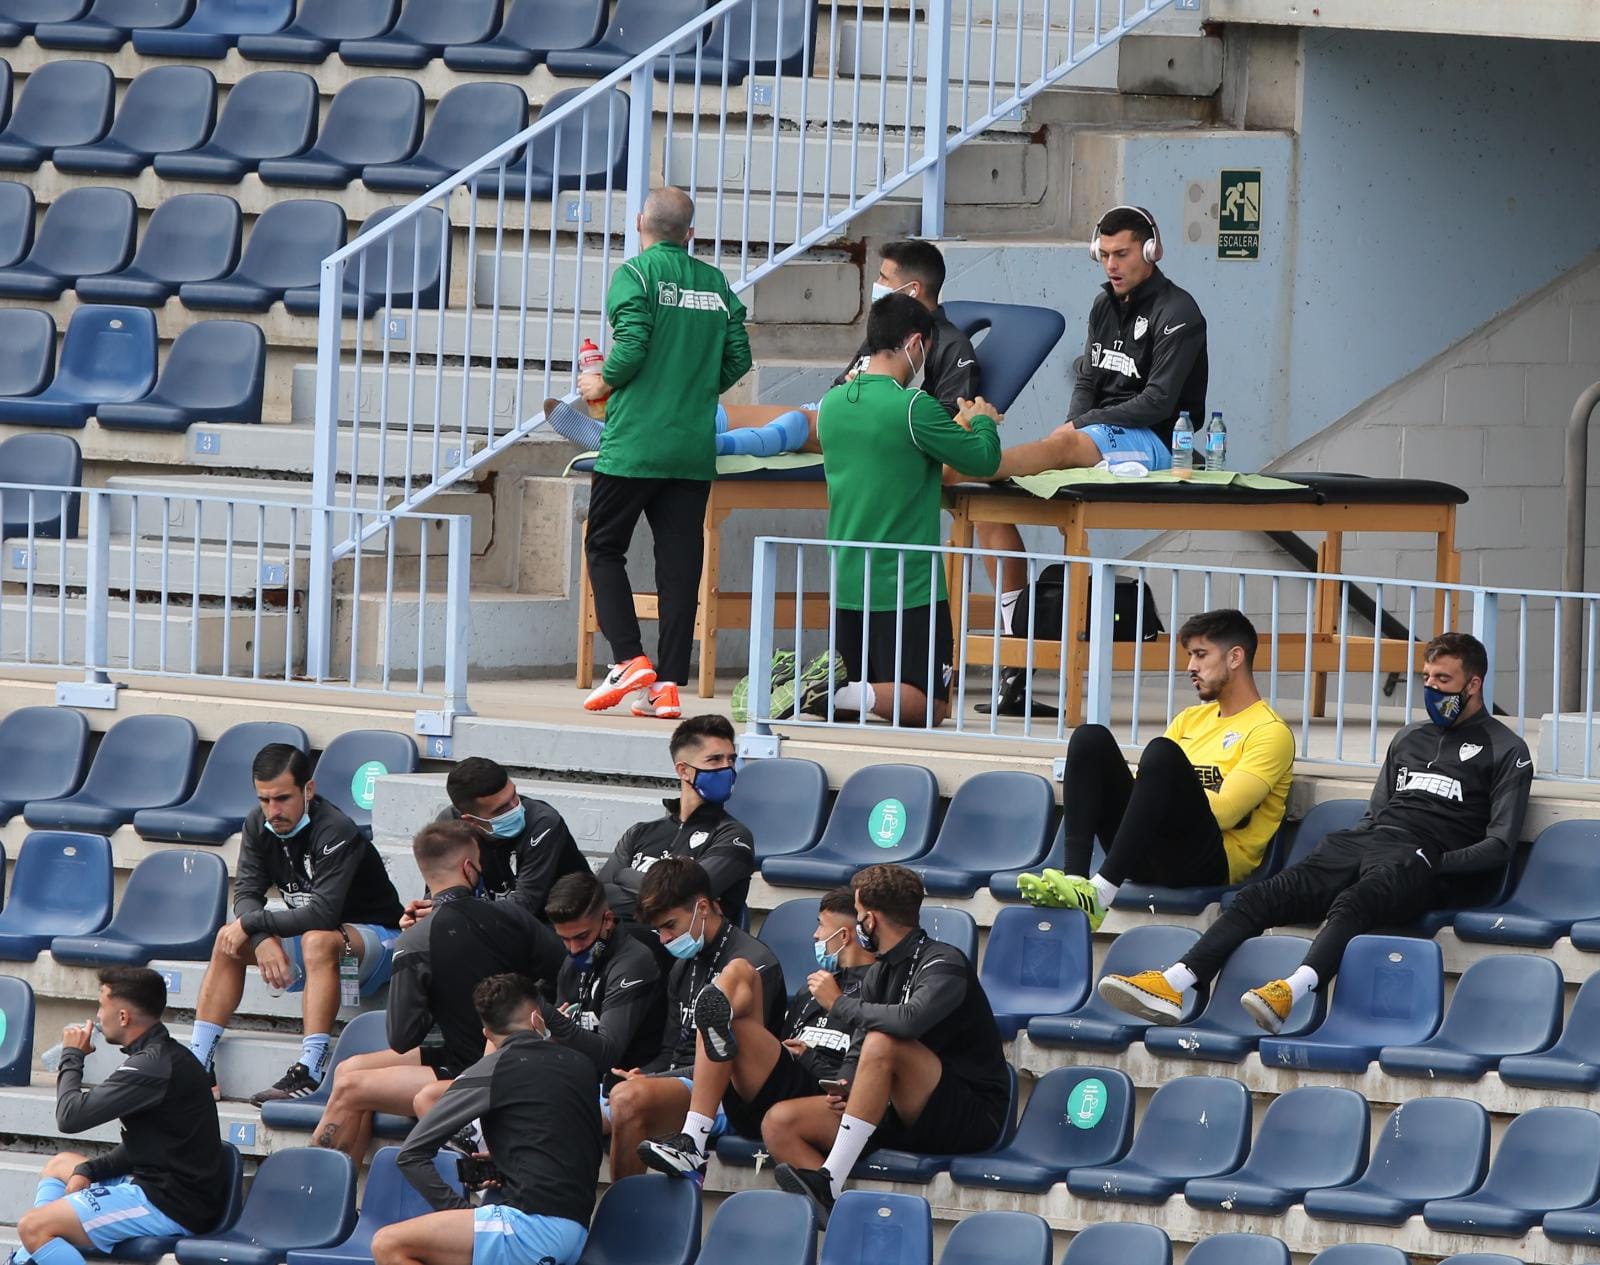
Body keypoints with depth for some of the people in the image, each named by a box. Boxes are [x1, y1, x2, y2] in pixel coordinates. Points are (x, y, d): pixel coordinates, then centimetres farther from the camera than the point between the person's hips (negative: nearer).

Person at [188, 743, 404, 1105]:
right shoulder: (259, 824, -5)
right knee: (229, 940, -7)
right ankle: (197, 1063, -8)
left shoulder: (335, 831, -28)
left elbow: (323, 914, -36)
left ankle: (309, 1071, -44)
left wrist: (250, 923, -27)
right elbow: (246, 894, -8)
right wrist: (263, 939, -28)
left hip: (376, 938, -8)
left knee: (318, 940, -37)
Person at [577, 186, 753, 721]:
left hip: (634, 441, -4)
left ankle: (629, 659, -7)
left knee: (604, 548, 8)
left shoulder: (637, 273, -6)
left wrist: (603, 383, 1)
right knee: (680, 562, 4)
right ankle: (668, 684, 0)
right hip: (695, 447, 4)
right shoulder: (716, 283, 9)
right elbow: (738, 357, 7)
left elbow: (633, 344, -17)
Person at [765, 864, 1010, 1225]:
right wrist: (843, 1088, -8)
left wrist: (838, 1004, -16)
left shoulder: (942, 962, -11)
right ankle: (835, 1209, -35)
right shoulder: (878, 974, 15)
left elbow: (910, 1020, -31)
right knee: (779, 1122, -8)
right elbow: (858, 1051, 16)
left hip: (971, 1115, -8)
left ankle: (828, 1180, -35)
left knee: (883, 1043, -34)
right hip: (904, 1117, 8)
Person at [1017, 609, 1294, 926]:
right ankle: (1076, 878, -28)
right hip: (1149, 857, 7)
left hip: (1209, 864, -7)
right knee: (1091, 739, -9)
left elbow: (1224, 812, -11)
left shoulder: (1270, 731, 3)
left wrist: (1171, 791, -4)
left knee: (1162, 754, -32)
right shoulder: (1191, 719, 27)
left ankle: (1100, 891, -44)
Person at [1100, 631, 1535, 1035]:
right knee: (1260, 897, -16)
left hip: (1418, 858, -7)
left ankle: (1290, 993, -64)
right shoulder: (1410, 739, 31)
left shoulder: (1505, 751, 9)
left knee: (1351, 904, -40)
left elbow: (1499, 846, -1)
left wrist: (1432, 865, -10)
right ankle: (1173, 986, -31)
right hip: (1364, 840, 7)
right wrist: (1353, 842, 9)